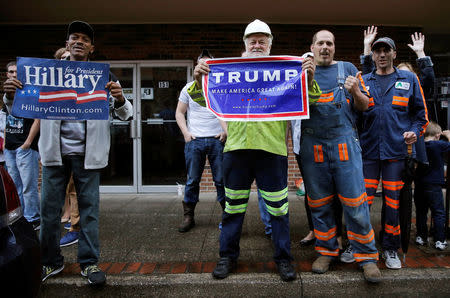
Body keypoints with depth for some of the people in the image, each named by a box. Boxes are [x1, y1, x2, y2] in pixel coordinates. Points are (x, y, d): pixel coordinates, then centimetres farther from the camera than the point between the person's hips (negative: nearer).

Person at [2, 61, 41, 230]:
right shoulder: (6, 95, 18)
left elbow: (37, 120, -11)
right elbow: (8, 120, 21)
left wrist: (28, 142, -15)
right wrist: (6, 132, 1)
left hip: (25, 147, -7)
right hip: (10, 148, 8)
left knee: (28, 186, -6)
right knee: (15, 186, 13)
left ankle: (32, 220, 2)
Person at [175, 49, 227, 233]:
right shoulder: (189, 88, 11)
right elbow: (179, 113, 12)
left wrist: (226, 131, -6)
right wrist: (185, 132, -1)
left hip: (217, 140, 0)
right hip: (194, 140, 1)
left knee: (221, 179, 1)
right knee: (192, 180, 4)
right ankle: (188, 216, 14)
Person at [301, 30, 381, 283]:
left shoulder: (348, 69, 13)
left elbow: (364, 106, 11)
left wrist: (355, 92, -9)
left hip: (344, 141, -1)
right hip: (312, 145, 1)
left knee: (355, 202, -3)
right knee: (319, 202, 8)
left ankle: (367, 256, 10)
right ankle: (327, 250, 23)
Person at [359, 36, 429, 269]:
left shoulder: (409, 80, 11)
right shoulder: (363, 81, 12)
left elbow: (420, 112, 13)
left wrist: (415, 131, -4)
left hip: (397, 150, 0)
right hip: (368, 150, 0)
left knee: (393, 202, 5)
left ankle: (390, 249, 20)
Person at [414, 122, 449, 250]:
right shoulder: (439, 145, -12)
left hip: (419, 185, 5)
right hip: (433, 186, -5)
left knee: (421, 212, 14)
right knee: (439, 213, 4)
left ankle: (421, 237, 22)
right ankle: (439, 241, 5)